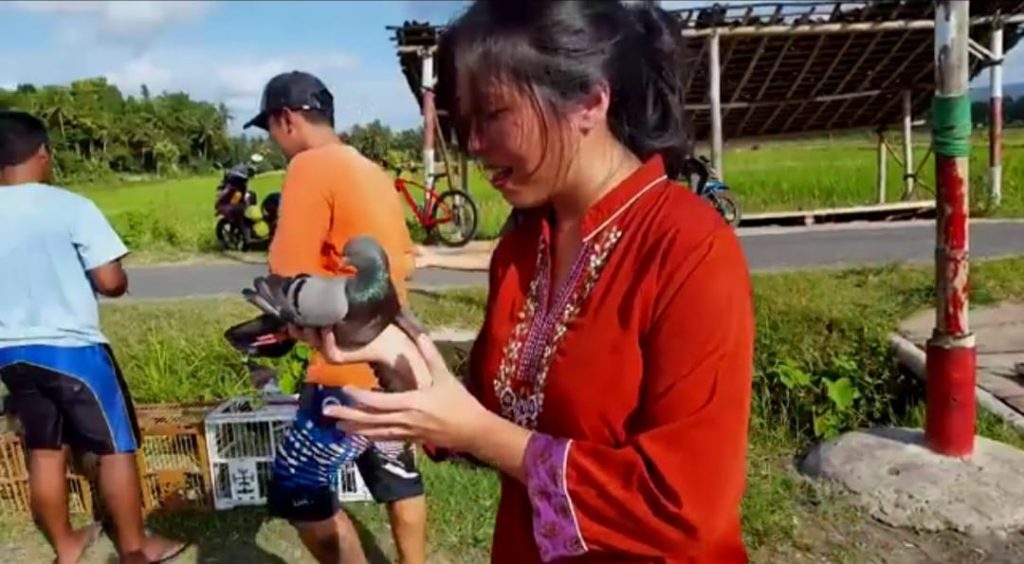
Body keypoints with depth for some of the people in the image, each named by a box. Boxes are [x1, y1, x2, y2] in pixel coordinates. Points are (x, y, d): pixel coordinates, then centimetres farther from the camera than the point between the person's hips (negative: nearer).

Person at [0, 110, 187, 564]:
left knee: (44, 450, 18)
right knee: (115, 447, 8)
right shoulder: (72, 207, -15)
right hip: (72, 348, -5)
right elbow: (112, 283, -17)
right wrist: (95, 277, 4)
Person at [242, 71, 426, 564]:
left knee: (298, 494, 6)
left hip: (350, 365, -9)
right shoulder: (373, 172, 11)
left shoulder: (311, 167, -14)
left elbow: (290, 280, -20)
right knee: (397, 475, 21)